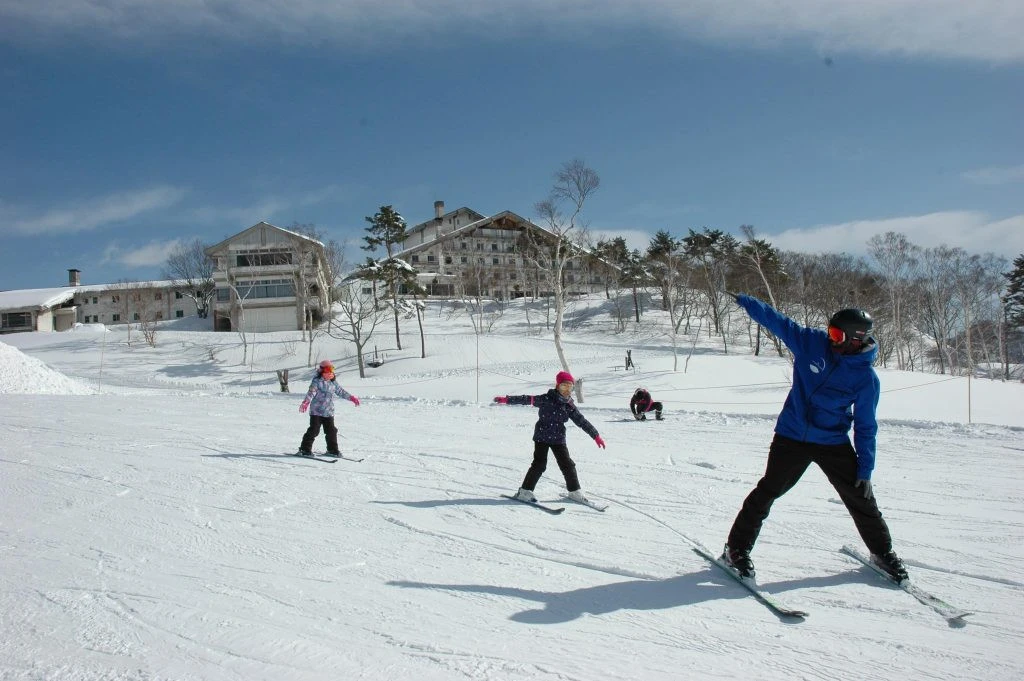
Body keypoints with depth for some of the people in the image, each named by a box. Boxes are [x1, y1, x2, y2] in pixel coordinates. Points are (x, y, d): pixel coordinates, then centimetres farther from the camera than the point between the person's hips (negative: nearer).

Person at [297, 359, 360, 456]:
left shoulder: (333, 382, 11)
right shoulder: (317, 381, -8)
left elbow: (340, 391, 24)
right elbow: (311, 392, -22)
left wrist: (351, 398, 25)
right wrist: (306, 402, -38)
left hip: (329, 412, 5)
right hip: (316, 411, -5)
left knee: (331, 431, 7)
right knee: (314, 430, -8)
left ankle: (332, 449, 21)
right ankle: (305, 449, 1)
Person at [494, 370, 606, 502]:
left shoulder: (569, 405, 3)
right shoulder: (547, 399, -11)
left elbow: (582, 421, 8)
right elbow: (528, 399, -17)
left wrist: (596, 436, 8)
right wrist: (506, 399, -24)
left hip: (558, 439, 5)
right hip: (542, 437, -4)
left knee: (567, 464, 4)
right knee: (539, 464, -10)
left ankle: (575, 492, 19)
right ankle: (525, 491, 1)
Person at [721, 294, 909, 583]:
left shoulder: (866, 378, -11)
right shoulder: (811, 342, -9)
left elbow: (865, 426, -5)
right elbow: (776, 320, -4)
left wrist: (865, 469, -6)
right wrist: (743, 300, -10)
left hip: (834, 443, 0)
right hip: (791, 436, 0)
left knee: (860, 498, 7)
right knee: (767, 492, 0)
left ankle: (882, 553, 31)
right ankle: (737, 548, 11)